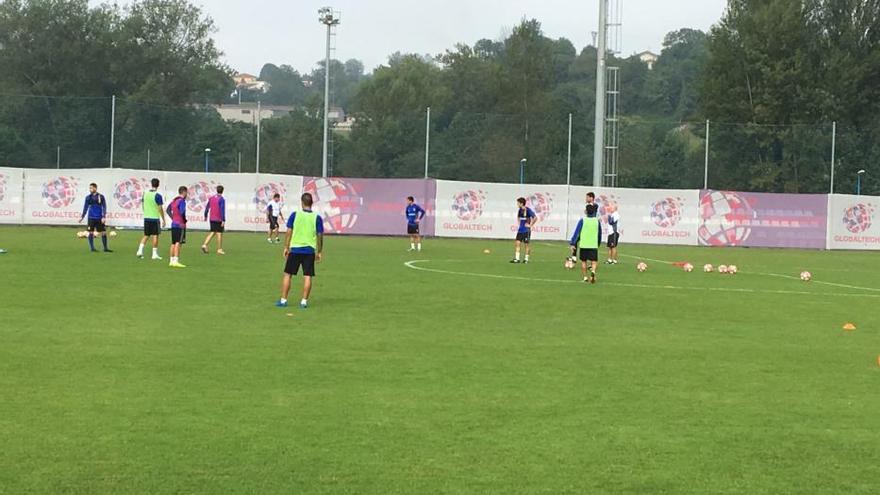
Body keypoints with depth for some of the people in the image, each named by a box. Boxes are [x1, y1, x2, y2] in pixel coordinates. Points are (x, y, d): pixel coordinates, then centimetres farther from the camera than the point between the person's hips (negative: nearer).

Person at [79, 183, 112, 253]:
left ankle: (105, 248, 7)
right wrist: (82, 216, 11)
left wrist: (104, 217, -10)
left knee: (103, 232, -1)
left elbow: (104, 207, -2)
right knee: (91, 232, 0)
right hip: (91, 218, 1)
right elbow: (85, 208, 14)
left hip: (100, 218, -1)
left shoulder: (101, 197, -2)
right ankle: (92, 248, 9)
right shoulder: (88, 197, 5)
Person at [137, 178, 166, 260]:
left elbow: (143, 206, 15)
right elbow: (160, 209, -11)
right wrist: (163, 220, -5)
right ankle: (155, 254, 4)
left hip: (146, 218, 5)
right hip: (155, 218, -5)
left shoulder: (145, 194, 5)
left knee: (146, 235, 13)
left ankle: (140, 250, -1)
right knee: (155, 236, 2)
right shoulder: (157, 196, -11)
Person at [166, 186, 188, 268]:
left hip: (173, 224, 8)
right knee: (178, 243, -10)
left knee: (173, 243, 12)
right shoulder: (182, 201, -12)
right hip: (180, 224, -8)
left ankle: (171, 261, 14)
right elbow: (182, 212, -23)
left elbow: (168, 210, 19)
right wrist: (185, 220, -8)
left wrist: (173, 218, 14)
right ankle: (176, 261, -16)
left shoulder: (174, 200, 13)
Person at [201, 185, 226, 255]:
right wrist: (223, 220, -18)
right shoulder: (222, 199, -13)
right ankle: (219, 249, 7)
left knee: (212, 232, 13)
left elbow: (207, 208, 13)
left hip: (212, 219, 6)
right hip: (219, 219, -6)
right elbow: (222, 210, -18)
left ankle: (205, 245, -3)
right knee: (219, 233, 3)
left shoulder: (211, 198, 7)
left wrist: (206, 216, 27)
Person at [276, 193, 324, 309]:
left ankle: (283, 300, 11)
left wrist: (286, 248, 7)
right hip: (310, 250, 0)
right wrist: (319, 252, 8)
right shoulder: (317, 218, -2)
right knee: (307, 277, 4)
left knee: (287, 274, 9)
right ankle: (304, 301, 1)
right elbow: (320, 236, 0)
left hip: (295, 249, 0)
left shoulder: (294, 215, -3)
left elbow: (289, 232, -2)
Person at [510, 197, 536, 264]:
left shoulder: (528, 210, -15)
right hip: (520, 230, 7)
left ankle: (526, 259, 11)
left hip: (526, 230, -7)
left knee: (527, 244, 3)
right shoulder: (520, 210, 8)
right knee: (518, 243, -1)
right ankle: (517, 258, -2)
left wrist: (530, 225, -15)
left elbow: (535, 218, -19)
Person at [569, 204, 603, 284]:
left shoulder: (583, 220, -2)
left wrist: (572, 244, -4)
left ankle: (585, 277, 15)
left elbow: (577, 232, -5)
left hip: (583, 245, -1)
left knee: (583, 261, 14)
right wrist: (598, 243, 30)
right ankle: (593, 271, -30)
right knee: (594, 262, -1)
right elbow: (600, 234, 16)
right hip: (594, 245, 1)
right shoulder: (597, 221, 6)